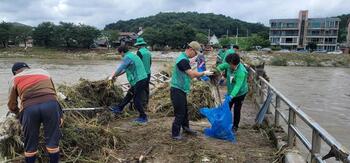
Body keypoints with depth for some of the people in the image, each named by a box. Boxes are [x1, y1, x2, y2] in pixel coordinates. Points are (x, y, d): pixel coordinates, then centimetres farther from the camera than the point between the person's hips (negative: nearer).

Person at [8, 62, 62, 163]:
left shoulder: (15, 79, 26)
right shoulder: (44, 72, 32)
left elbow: (12, 105, 26)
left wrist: (18, 112, 47)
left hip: (29, 108, -1)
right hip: (51, 104, 1)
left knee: (30, 144, 16)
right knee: (52, 141, 12)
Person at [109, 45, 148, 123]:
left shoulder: (127, 57, -13)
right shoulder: (132, 55, 18)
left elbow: (120, 69, -11)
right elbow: (125, 69, 26)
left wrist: (112, 77, 4)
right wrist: (115, 75, 28)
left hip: (139, 81, -10)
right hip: (142, 79, 10)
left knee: (137, 100, 0)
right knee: (129, 94, 20)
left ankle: (143, 117, 9)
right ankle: (119, 108, 34)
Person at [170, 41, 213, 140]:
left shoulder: (184, 59, 12)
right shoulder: (183, 60, -21)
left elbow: (189, 74, 16)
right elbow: (192, 74, -26)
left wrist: (201, 74, 7)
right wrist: (204, 73, -13)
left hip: (181, 90, 10)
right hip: (177, 90, -10)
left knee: (184, 110, 21)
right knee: (179, 113, -2)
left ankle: (186, 128, 36)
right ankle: (175, 134, 10)